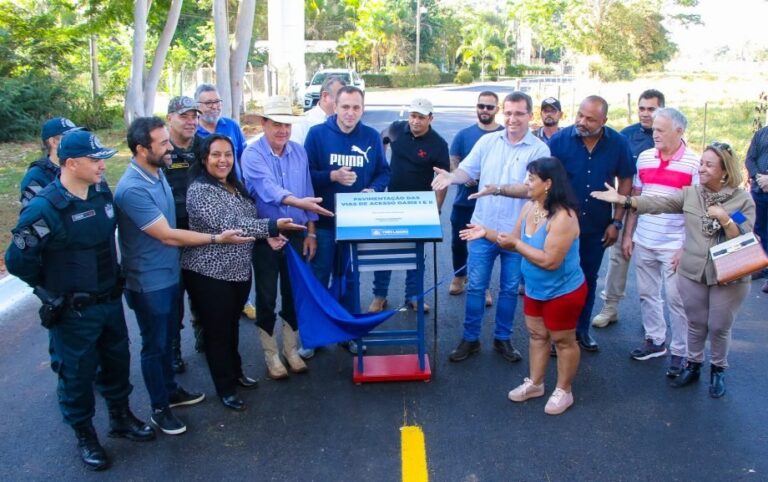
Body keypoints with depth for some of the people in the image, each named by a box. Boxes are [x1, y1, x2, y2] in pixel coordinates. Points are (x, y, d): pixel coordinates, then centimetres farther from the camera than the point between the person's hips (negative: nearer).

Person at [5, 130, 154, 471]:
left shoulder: (102, 191, -3)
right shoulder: (45, 208, -23)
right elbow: (17, 260, -17)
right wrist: (53, 290, -5)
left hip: (111, 301, 6)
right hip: (73, 312, -6)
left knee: (117, 360, 21)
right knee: (77, 372, 12)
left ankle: (120, 417, 43)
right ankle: (84, 435, 32)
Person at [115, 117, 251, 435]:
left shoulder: (158, 172, 0)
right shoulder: (132, 189, -27)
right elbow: (167, 235, -24)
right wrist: (217, 239, -20)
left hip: (169, 273, 8)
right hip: (149, 281, -8)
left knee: (167, 337, 23)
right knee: (154, 345, 9)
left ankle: (170, 390, 42)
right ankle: (159, 408, 26)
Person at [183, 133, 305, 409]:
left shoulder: (236, 186, 8)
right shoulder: (199, 190, -17)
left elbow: (247, 220, 19)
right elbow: (225, 225, -28)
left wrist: (267, 235, -2)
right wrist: (272, 226, -32)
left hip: (240, 270, 7)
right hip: (209, 274, -7)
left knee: (232, 326, 22)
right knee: (217, 331, 7)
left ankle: (235, 372, 40)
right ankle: (225, 388, 21)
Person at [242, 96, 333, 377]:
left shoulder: (299, 152, 4)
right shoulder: (252, 154, -12)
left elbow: (308, 193, 8)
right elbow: (267, 187, -30)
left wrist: (311, 232, 6)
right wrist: (298, 202, -45)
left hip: (296, 234, 4)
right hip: (265, 236, -4)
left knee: (294, 293, 13)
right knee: (266, 297, 6)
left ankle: (291, 349, 30)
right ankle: (271, 356, 22)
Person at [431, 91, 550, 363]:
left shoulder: (539, 150, -8)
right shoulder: (488, 141, 1)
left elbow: (530, 188, -19)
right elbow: (467, 170, -1)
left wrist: (498, 189, -33)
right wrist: (451, 177, -24)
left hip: (517, 233, -1)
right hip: (483, 228, 1)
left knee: (509, 289, 13)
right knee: (475, 287, 8)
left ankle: (502, 339, 30)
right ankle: (470, 338, 23)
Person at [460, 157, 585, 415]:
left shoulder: (563, 217, -31)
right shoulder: (529, 207, -3)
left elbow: (550, 260, -33)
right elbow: (516, 241, 6)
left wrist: (516, 244, -27)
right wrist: (487, 233, -6)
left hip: (563, 292, -8)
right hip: (535, 289, 8)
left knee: (563, 340, 10)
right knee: (536, 335, 20)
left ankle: (563, 391, 28)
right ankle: (534, 383, 38)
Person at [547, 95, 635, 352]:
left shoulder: (618, 143, -10)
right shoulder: (559, 140, -16)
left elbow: (625, 181, 0)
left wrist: (616, 222, -1)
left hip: (597, 226, 2)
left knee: (589, 279, 15)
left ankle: (582, 329, 32)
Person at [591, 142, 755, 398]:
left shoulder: (743, 200, -8)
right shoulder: (690, 194, 0)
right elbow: (656, 203, -7)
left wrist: (723, 218, -25)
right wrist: (621, 199, -14)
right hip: (692, 273, 2)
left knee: (719, 328, 12)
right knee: (696, 324, 17)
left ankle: (718, 370, 34)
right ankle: (693, 365, 36)